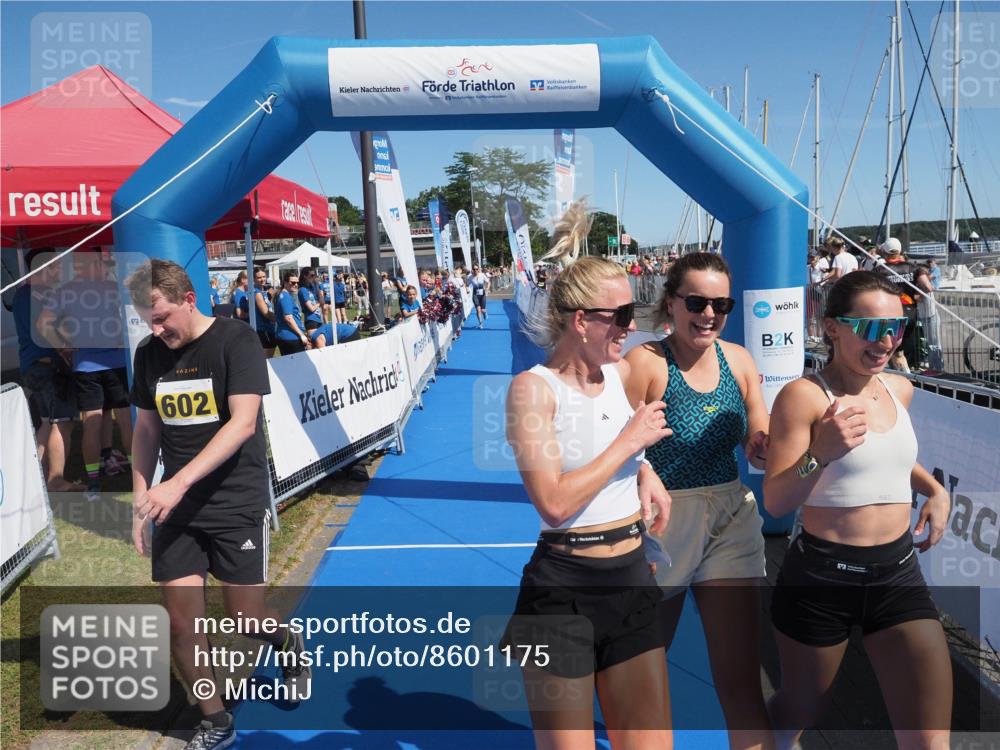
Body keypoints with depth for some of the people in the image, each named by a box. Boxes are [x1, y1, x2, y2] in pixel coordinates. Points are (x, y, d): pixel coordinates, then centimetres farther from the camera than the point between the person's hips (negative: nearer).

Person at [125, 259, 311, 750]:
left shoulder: (236, 341, -12)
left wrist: (180, 482, -27)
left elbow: (243, 423, -20)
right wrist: (141, 502, 6)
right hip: (175, 511, 4)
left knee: (247, 619, 3)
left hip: (238, 505, -4)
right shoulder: (149, 354, 4)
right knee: (181, 622, 2)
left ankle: (293, 648, 39)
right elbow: (147, 429, 12)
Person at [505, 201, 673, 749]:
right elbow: (554, 503, -24)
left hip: (633, 578, 6)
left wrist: (644, 470, 5)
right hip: (564, 586, -6)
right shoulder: (534, 388, -16)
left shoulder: (622, 374, 4)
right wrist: (629, 441, -16)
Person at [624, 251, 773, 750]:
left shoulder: (738, 359, 1)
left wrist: (762, 446, -15)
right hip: (663, 522, -3)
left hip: (733, 522, 4)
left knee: (740, 682, 6)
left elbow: (760, 448, 6)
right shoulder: (646, 362, -14)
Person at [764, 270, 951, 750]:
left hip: (899, 572, 5)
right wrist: (820, 454, -34)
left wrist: (935, 490, 10)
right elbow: (775, 503, -18)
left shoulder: (900, 390, 5)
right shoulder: (804, 395, -15)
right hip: (820, 576, -5)